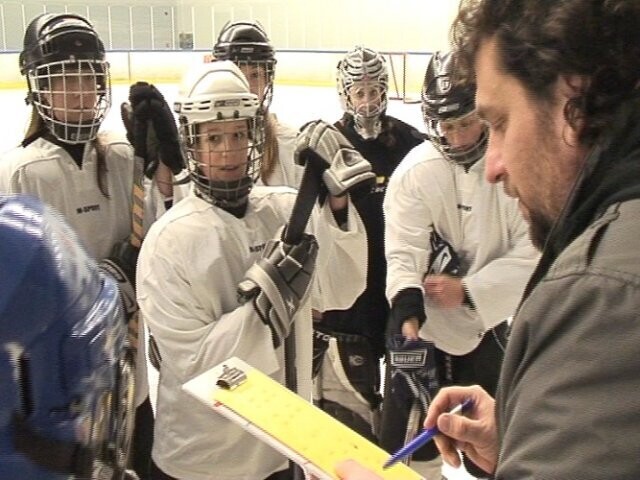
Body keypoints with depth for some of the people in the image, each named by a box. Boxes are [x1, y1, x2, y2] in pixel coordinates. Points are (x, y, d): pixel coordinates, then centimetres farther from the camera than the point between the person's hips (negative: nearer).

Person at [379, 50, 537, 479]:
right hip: (425, 329, -1)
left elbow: (531, 255, -13)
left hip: (490, 330, 1)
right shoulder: (416, 170, -13)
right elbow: (404, 251, -17)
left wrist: (466, 290, -19)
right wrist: (406, 300, -34)